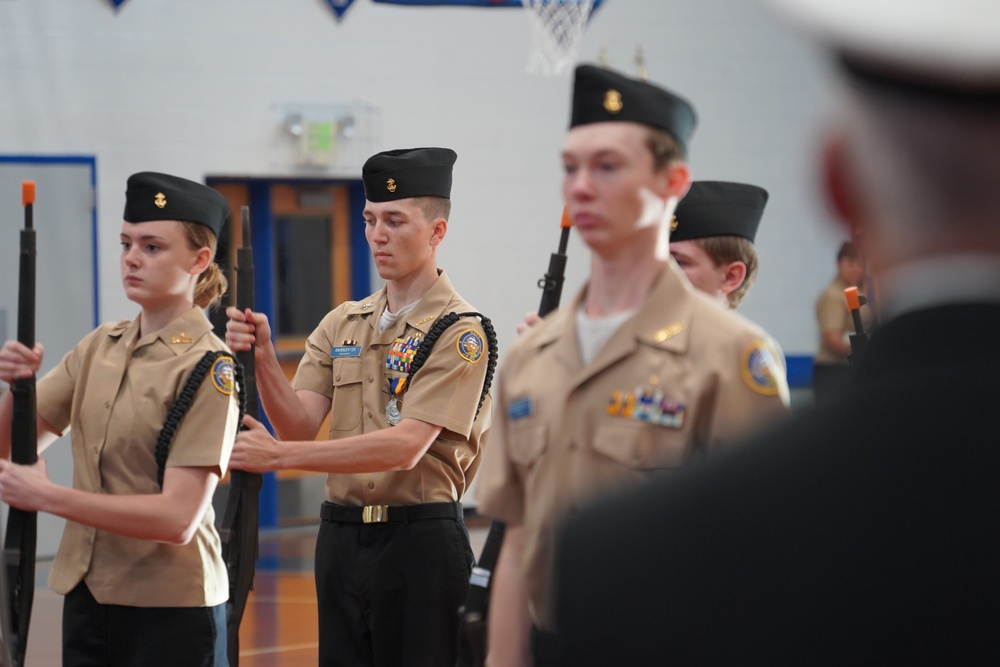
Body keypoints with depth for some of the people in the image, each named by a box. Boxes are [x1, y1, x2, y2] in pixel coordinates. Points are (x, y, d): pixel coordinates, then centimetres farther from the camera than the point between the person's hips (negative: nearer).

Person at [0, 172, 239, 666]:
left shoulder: (206, 368, -14)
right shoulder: (100, 347, 5)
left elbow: (178, 518, -21)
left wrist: (47, 496, -21)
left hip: (169, 609, -5)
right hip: (86, 593, 6)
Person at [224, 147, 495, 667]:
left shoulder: (460, 332, -10)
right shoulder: (342, 324, 10)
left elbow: (405, 447, -20)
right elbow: (301, 425, 0)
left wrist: (278, 455, -24)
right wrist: (263, 357, -18)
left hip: (420, 542, -6)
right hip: (341, 539, 6)